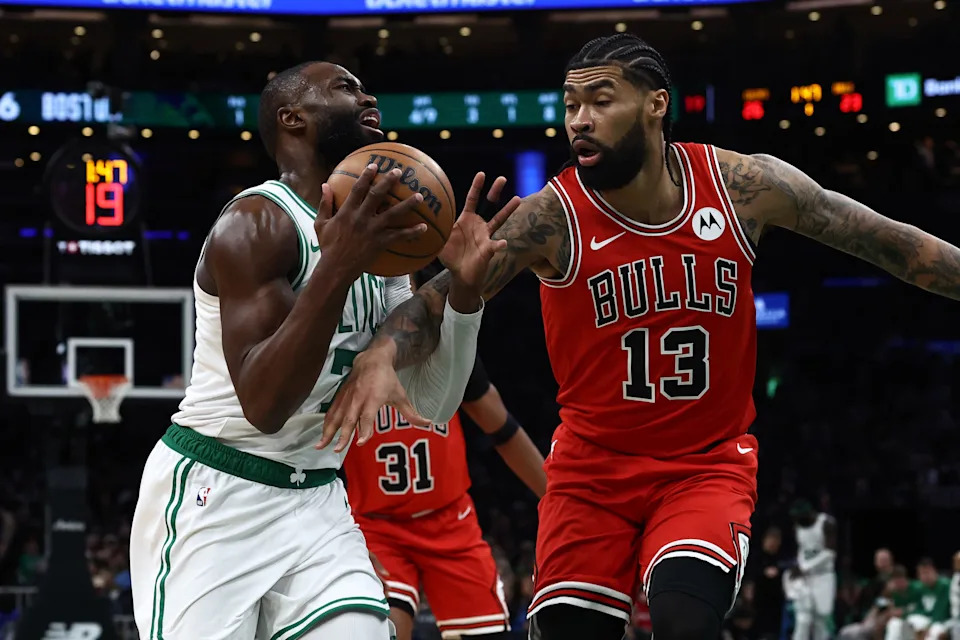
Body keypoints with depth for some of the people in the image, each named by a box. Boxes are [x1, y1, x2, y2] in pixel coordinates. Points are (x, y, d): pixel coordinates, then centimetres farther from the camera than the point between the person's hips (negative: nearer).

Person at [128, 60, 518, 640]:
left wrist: (464, 290, -10)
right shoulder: (258, 223, -14)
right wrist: (338, 268, -35)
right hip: (211, 498, -7)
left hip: (316, 501, 7)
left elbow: (429, 408, 6)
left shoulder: (373, 234, 10)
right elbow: (264, 405, -25)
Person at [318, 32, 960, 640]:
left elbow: (882, 237, -1)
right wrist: (381, 355, -37)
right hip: (593, 468, 1)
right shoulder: (552, 218, -13)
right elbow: (438, 302, -17)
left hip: (708, 465, -1)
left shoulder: (742, 186, -9)